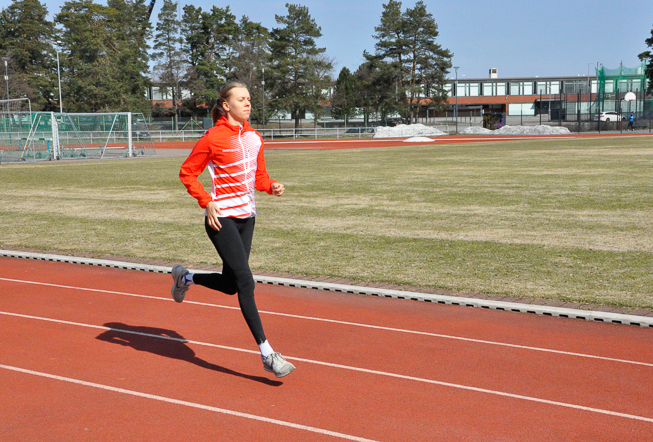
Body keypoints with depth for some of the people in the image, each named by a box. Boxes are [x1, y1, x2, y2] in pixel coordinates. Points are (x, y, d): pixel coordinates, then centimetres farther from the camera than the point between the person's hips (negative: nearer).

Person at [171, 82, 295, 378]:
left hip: (246, 217, 8)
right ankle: (267, 354, -10)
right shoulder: (213, 137, -9)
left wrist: (272, 186, -3)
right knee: (246, 282, -13)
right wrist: (207, 203, -14)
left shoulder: (254, 137, 10)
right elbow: (187, 173, -4)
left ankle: (185, 278, 43)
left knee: (230, 285, 14)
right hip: (222, 217, -7)